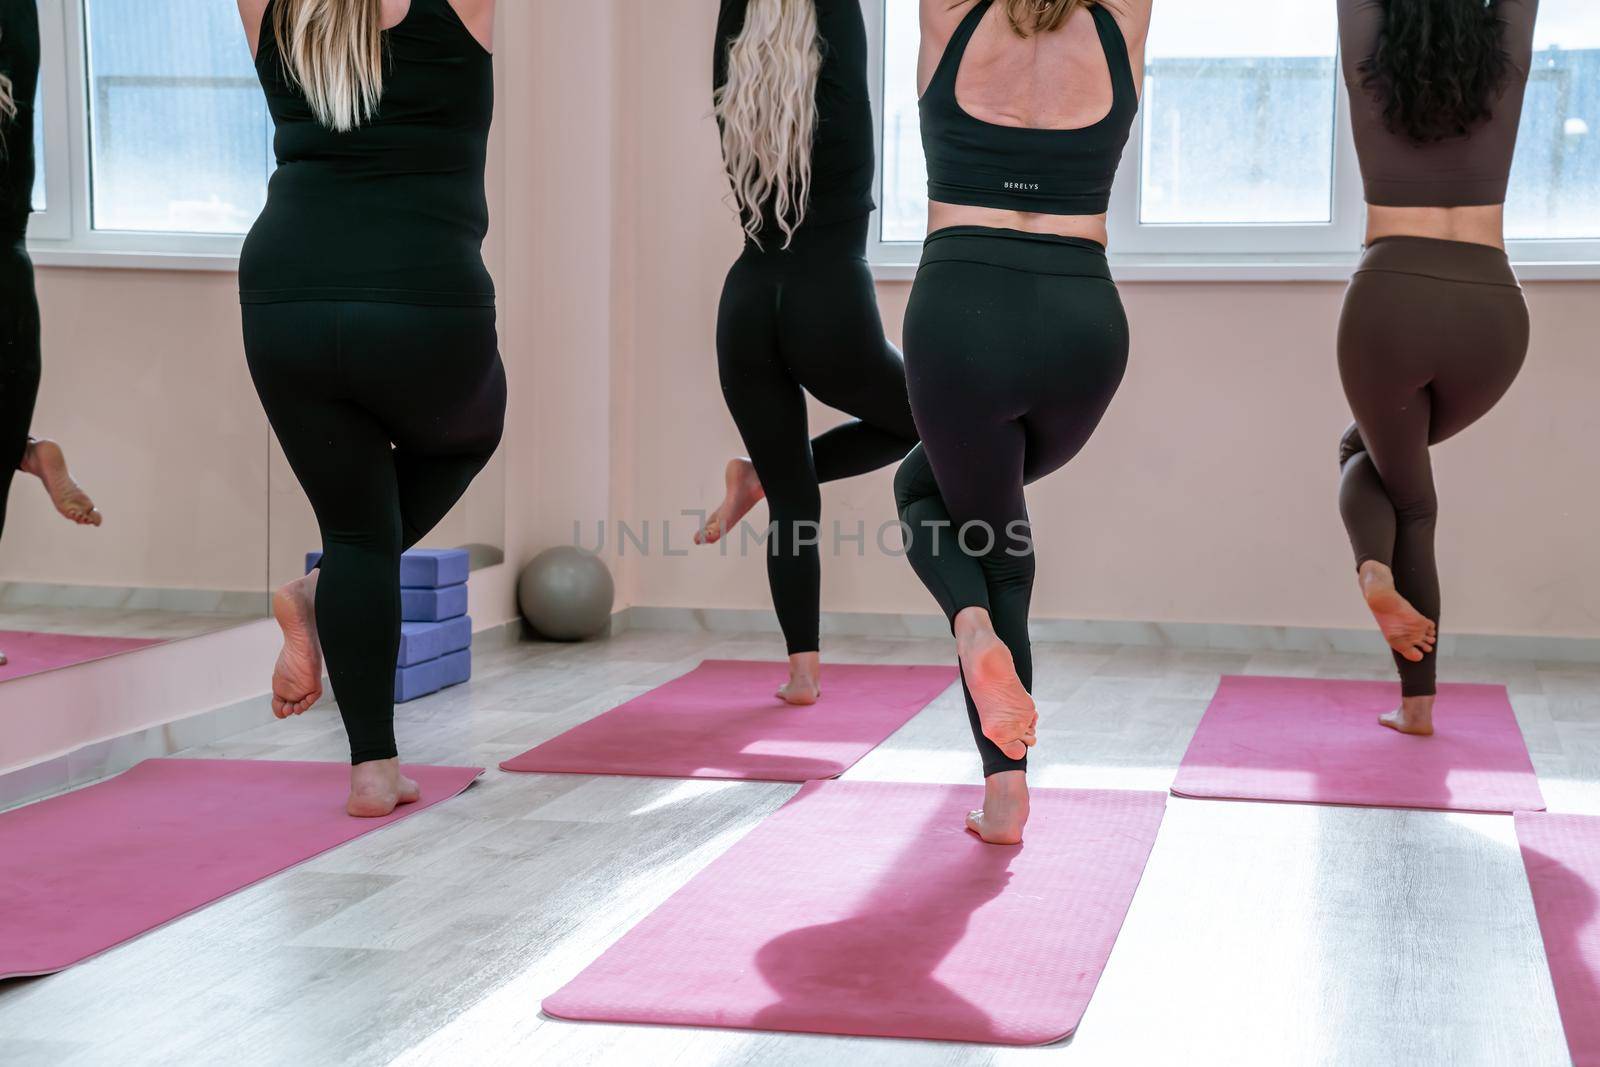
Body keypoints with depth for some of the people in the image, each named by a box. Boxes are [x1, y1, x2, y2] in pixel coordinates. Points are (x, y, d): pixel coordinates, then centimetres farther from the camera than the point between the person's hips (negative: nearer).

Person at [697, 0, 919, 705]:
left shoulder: (733, 88, 7)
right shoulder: (840, 80, -3)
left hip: (748, 308, 4)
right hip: (831, 307, -4)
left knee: (793, 501, 10)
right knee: (917, 420, 23)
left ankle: (803, 668, 2)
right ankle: (760, 478, 7)